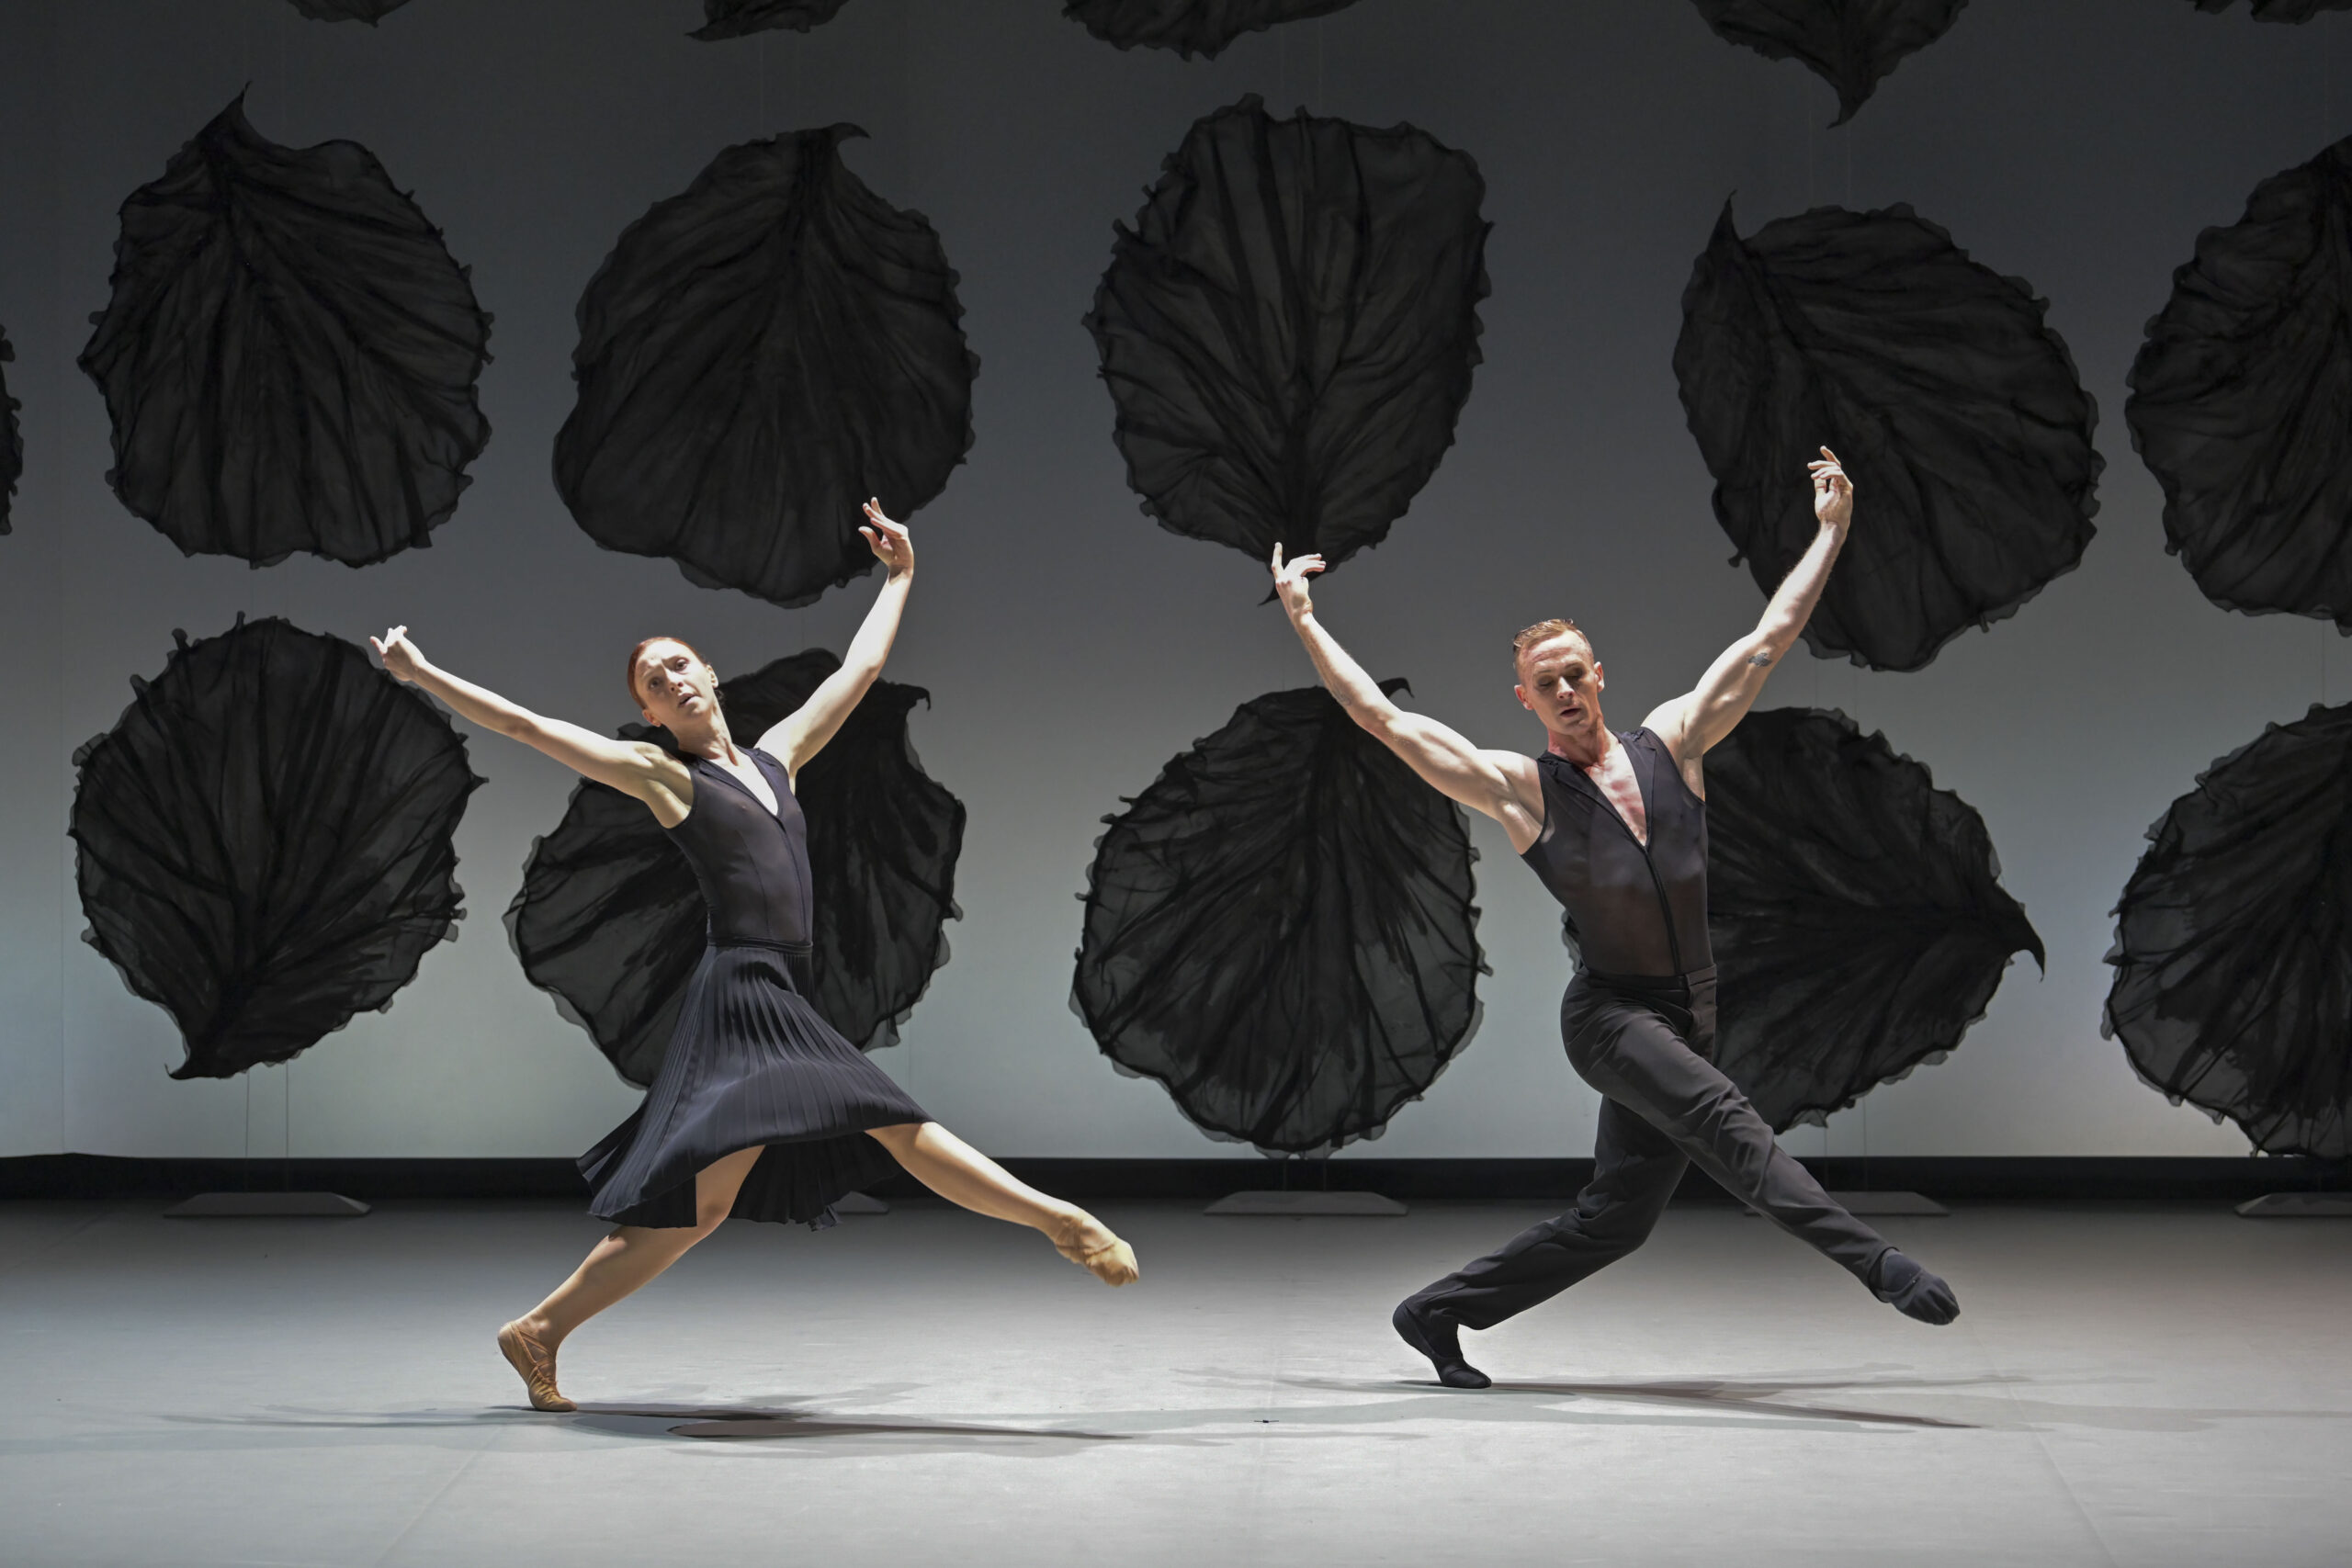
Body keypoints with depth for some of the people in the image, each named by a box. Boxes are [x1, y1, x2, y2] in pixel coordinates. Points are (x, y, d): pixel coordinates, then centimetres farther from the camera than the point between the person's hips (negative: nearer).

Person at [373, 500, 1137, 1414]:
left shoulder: (775, 756, 19)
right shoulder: (661, 773, 2)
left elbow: (859, 668, 30)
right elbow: (525, 726, 2)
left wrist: (899, 577, 38)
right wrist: (422, 676, 1)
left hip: (786, 1004, 7)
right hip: (739, 994, -7)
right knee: (703, 1200, -17)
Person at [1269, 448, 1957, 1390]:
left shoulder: (1671, 742, 7)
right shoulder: (1518, 790, -3)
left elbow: (1770, 639, 11)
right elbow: (1380, 717, -4)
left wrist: (1831, 530, 11)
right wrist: (1302, 620, -4)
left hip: (1686, 1020, 5)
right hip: (1610, 1017, -5)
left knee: (1614, 1219, 6)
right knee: (1722, 1117, -30)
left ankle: (1435, 1313, 17)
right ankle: (1877, 1263, -38)